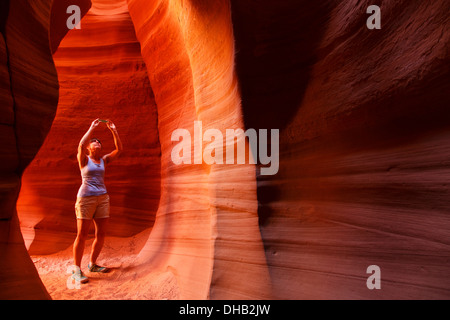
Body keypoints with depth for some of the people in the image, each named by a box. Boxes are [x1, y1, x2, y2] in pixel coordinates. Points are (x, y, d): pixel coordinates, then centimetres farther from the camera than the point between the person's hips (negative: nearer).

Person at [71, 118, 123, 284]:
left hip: (103, 198, 5)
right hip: (86, 197, -5)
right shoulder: (83, 159, 1)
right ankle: (76, 269, 8)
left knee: (101, 234, 6)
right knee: (82, 235, -3)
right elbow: (81, 144, -20)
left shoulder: (104, 160, 12)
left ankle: (92, 264, 22)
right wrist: (92, 127, -13)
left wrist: (113, 130, 0)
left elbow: (119, 149, 4)